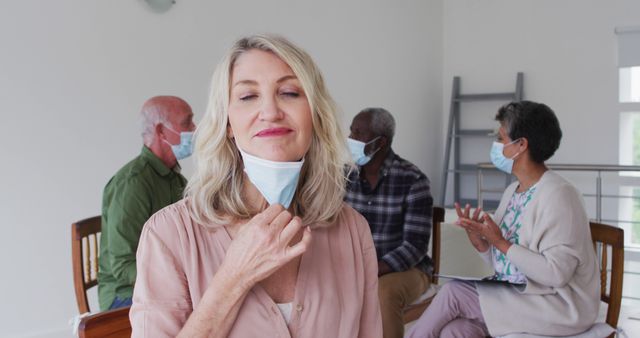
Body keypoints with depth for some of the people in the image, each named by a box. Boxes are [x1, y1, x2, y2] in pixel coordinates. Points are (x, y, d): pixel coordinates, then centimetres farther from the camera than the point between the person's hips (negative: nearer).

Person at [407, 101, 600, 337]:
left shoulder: (557, 195, -17)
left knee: (453, 292, -16)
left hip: (558, 304, -7)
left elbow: (556, 273, -23)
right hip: (516, 293, 7)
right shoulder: (512, 192, 9)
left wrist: (501, 243, -21)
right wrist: (478, 240, -8)